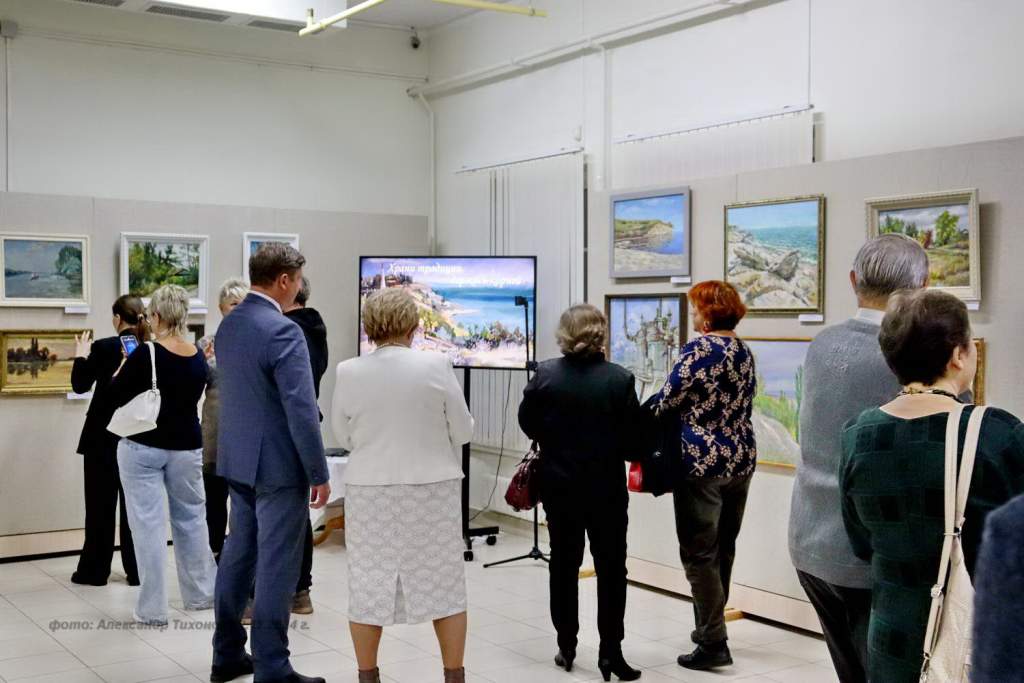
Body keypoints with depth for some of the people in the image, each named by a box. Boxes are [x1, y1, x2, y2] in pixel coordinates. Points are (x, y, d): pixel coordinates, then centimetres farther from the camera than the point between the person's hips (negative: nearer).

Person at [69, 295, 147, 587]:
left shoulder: (104, 347, -14)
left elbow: (80, 385, -4)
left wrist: (81, 355, 11)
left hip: (104, 436, -3)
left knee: (101, 504, 7)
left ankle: (94, 571, 14)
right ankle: (137, 570, 14)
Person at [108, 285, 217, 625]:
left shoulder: (146, 354, -16)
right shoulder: (198, 358, 0)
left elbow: (116, 396, -8)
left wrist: (126, 365, 8)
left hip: (142, 448, -5)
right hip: (186, 448, 5)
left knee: (148, 523, 0)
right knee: (191, 517, 18)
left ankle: (152, 608, 4)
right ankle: (201, 592, 29)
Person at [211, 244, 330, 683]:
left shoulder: (228, 325, 8)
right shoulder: (283, 331, -19)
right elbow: (301, 410, -21)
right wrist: (319, 474, -15)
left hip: (238, 458, 9)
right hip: (277, 464, -9)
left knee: (239, 554, 17)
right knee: (276, 566, -1)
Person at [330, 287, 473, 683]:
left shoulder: (348, 372, -6)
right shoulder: (435, 365, -11)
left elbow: (343, 436, 5)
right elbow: (463, 431, -3)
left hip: (369, 491, 1)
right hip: (432, 490, -1)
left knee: (369, 583, 10)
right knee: (443, 583, 9)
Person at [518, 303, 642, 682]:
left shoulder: (545, 375, -9)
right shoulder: (620, 379, -14)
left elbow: (529, 425, 2)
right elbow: (632, 438, -11)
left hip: (559, 486, 2)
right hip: (607, 488, -2)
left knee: (564, 566, 15)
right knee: (611, 568, 8)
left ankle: (566, 647, 22)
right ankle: (610, 651, 5)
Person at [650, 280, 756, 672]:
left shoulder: (700, 349, -14)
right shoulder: (745, 353, 9)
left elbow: (667, 401, -12)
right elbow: (739, 404, 13)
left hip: (702, 462, -8)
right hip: (741, 460, 8)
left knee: (699, 554, -2)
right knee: (723, 549, 16)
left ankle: (713, 644, -1)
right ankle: (710, 628, 28)